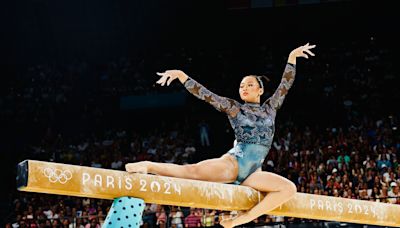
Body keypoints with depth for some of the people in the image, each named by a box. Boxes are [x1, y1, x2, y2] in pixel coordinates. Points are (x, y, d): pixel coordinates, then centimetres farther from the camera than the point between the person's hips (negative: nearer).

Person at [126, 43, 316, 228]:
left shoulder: (270, 108, 18)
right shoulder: (234, 108, 10)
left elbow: (285, 84, 16)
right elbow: (205, 95, 4)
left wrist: (292, 57, 9)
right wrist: (181, 75, -4)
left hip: (252, 172, 3)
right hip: (233, 163, -3)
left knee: (289, 188, -20)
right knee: (194, 171, -30)